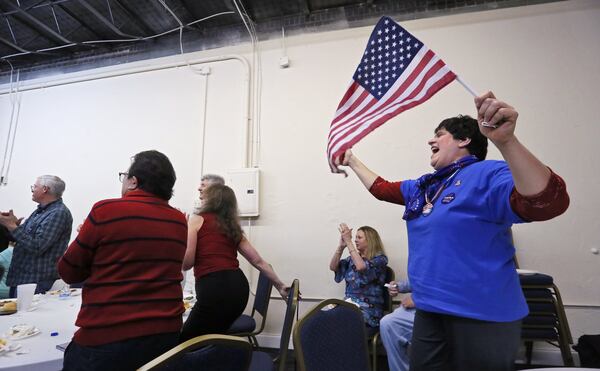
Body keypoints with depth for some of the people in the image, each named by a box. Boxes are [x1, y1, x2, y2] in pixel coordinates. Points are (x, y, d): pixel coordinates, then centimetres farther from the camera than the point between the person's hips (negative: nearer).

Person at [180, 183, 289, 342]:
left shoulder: (197, 220, 4)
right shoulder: (233, 228, 20)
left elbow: (186, 262, -3)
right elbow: (258, 261, 19)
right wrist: (280, 285, 25)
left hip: (214, 289, -6)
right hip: (239, 287, 7)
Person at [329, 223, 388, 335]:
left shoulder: (379, 259, -2)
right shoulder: (352, 258, 15)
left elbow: (361, 267, -22)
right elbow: (333, 267, 5)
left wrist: (349, 241, -18)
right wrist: (341, 246, -7)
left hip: (369, 311, -5)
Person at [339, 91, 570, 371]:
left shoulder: (487, 175, -13)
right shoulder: (425, 185, 11)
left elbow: (546, 202, -30)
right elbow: (381, 189, 23)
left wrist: (505, 140, -42)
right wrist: (352, 161, 29)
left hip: (481, 316, -7)